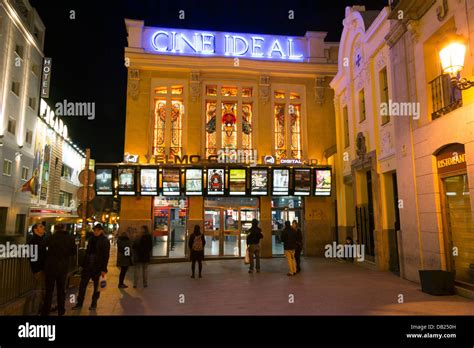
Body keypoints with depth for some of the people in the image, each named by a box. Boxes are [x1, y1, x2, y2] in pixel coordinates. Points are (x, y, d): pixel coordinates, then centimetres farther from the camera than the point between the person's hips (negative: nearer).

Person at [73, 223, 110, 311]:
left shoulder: (105, 241, -8)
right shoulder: (91, 239, 7)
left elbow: (106, 256, -10)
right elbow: (87, 252, 12)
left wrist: (104, 269, -14)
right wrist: (84, 264, 8)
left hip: (97, 267, -5)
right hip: (88, 266, 5)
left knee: (96, 286, 8)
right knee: (82, 285, 6)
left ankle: (94, 304, 20)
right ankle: (79, 303, 17)